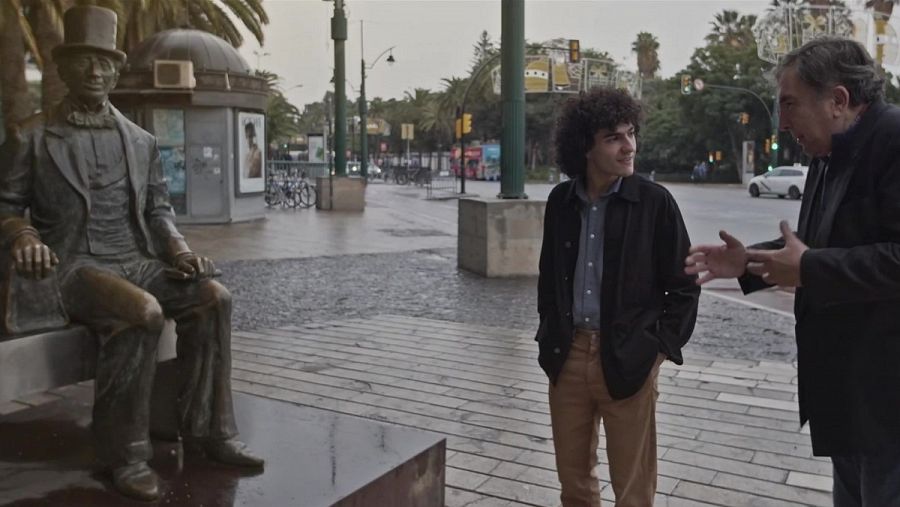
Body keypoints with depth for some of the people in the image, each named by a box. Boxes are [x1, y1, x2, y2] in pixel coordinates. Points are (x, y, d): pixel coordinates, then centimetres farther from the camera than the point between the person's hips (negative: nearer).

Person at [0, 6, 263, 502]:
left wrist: (177, 247, -2)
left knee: (213, 294, -21)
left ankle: (207, 429, -11)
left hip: (135, 261, 5)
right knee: (144, 310, -35)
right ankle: (124, 452, -21)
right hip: (73, 265, -5)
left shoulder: (140, 141, 17)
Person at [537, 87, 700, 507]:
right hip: (567, 355, 4)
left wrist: (663, 347, -7)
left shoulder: (655, 202, -8)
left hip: (628, 359, -3)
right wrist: (549, 333, 10)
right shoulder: (560, 200, 4)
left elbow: (684, 284, -2)